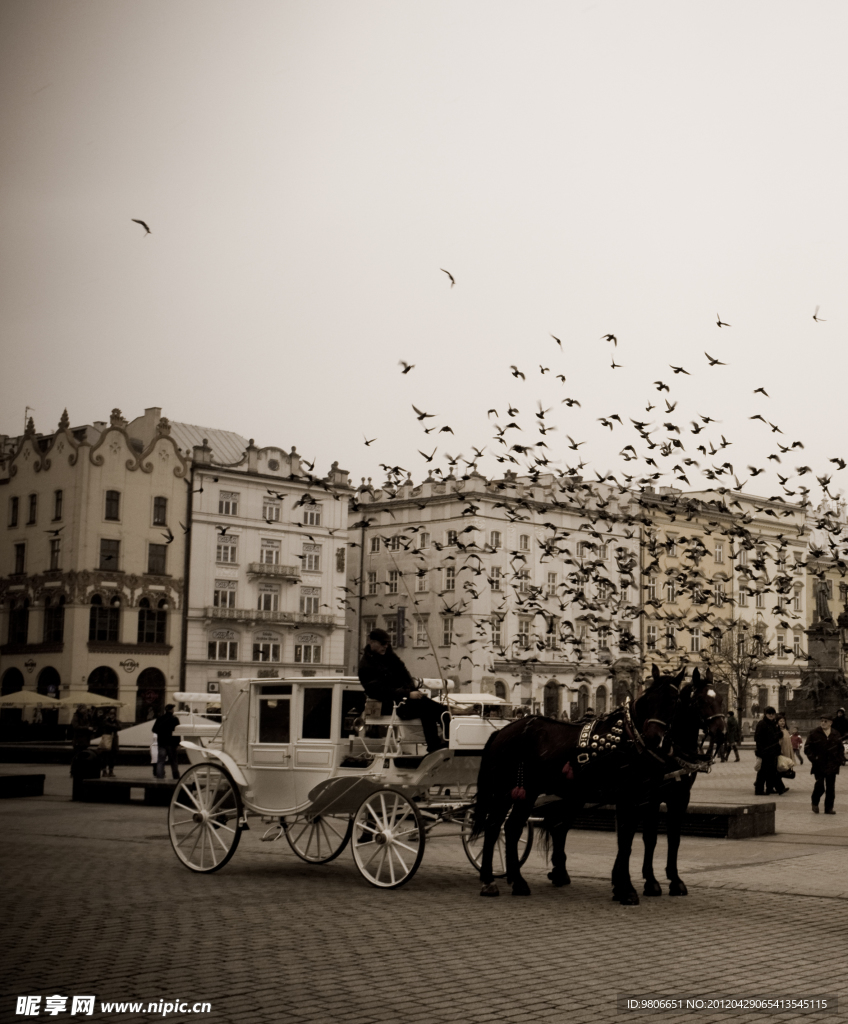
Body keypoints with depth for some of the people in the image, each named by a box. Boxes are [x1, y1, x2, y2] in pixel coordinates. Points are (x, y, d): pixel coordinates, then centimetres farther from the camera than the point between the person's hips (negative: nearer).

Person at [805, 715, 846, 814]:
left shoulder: (836, 734, 8)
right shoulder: (814, 733, -1)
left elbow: (841, 749, 16)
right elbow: (807, 748, 1)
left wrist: (841, 760, 3)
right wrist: (813, 758, -11)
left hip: (832, 765, 3)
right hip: (819, 765, -3)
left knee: (830, 787, 5)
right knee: (819, 785, -11)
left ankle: (829, 807, 14)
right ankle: (815, 803, 12)